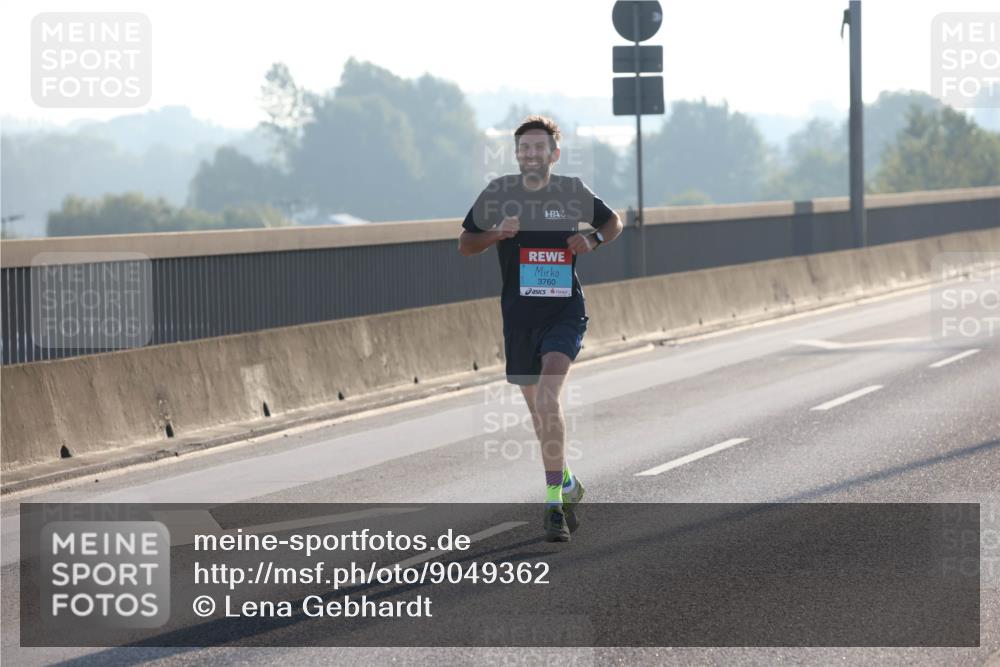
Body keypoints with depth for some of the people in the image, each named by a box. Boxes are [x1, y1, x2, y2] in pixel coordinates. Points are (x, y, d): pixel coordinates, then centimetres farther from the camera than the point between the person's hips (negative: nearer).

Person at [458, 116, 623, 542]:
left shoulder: (571, 192, 0)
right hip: (519, 314, 3)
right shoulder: (498, 194, 1)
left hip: (565, 310, -3)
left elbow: (613, 222, 17)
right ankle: (567, 484, 36)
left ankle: (554, 503, -23)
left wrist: (593, 241, -5)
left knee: (548, 395, -23)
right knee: (537, 409, 13)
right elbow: (464, 245, 7)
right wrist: (495, 234, -13)